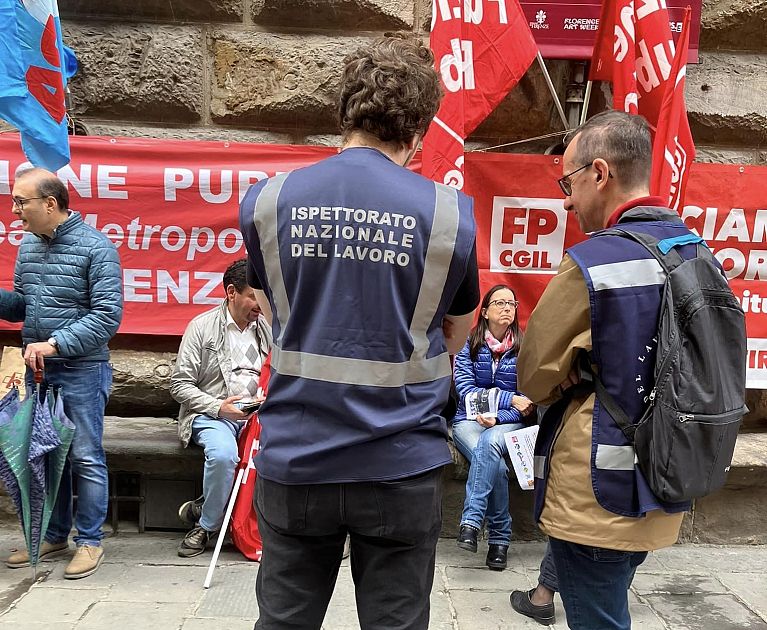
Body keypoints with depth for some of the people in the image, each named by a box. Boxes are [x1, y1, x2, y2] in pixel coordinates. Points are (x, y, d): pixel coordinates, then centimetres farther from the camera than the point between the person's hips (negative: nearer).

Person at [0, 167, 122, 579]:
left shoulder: (95, 247, -11)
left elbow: (107, 316, -17)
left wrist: (54, 344, -21)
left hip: (81, 370, -7)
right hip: (36, 369, 7)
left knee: (85, 458, 1)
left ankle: (89, 541, 14)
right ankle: (54, 537, 28)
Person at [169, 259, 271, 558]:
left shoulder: (266, 327, 14)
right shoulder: (202, 326, 0)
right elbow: (179, 384, -2)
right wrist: (218, 407, -15)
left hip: (256, 411, 4)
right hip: (213, 412, -4)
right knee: (223, 454, -36)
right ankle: (206, 525, -6)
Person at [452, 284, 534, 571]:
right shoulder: (468, 345, 4)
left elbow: (527, 401, 1)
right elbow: (465, 391, -5)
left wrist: (499, 417, -18)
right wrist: (510, 399, -15)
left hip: (508, 424, 0)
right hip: (469, 420, 0)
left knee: (489, 443, -37)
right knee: (494, 463, -32)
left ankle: (471, 521, -37)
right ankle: (500, 537, -21)